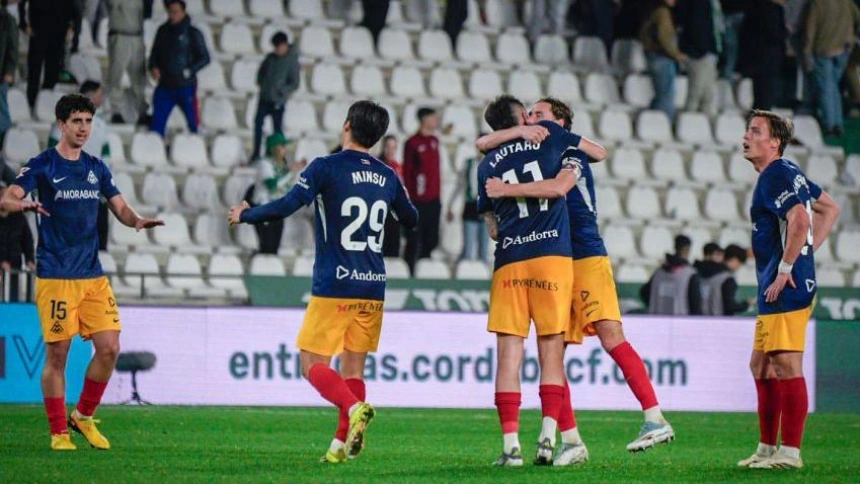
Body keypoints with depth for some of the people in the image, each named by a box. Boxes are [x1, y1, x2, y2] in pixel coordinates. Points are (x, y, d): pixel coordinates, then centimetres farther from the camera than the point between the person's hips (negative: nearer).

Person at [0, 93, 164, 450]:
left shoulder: (96, 168, 12)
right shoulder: (42, 166, -3)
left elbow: (120, 208, 16)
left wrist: (137, 221, -7)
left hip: (93, 275, 5)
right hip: (55, 276, -5)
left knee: (109, 347, -2)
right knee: (57, 354, -3)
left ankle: (84, 417, 16)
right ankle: (59, 432, 8)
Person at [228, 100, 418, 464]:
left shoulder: (326, 168, -8)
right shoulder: (387, 177, 9)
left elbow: (288, 206, -18)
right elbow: (411, 219, 24)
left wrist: (245, 215, -1)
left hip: (333, 287, -5)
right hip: (373, 287, 5)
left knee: (313, 364, -1)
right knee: (353, 368, 10)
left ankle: (354, 408, -26)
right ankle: (342, 444, 3)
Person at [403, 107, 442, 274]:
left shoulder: (434, 141, 13)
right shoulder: (413, 143, -8)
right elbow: (407, 172, -8)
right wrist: (409, 197, -11)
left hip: (433, 200, 7)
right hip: (417, 202, -7)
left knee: (431, 241, 9)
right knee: (414, 242, -4)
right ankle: (409, 273, 0)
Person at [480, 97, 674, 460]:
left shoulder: (572, 155, -2)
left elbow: (557, 188, -20)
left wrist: (507, 190, -21)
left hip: (587, 258, -7)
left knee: (611, 338, -18)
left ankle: (656, 420, -19)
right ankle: (570, 441, 2)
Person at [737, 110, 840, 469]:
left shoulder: (776, 176, -13)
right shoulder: (789, 173, 18)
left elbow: (800, 220, -27)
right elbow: (830, 209, 27)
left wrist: (785, 268, -21)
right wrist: (809, 250, 18)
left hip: (787, 287, -11)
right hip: (775, 289, 11)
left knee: (786, 365, -11)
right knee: (761, 366, 16)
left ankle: (790, 452, -11)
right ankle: (767, 449, 21)